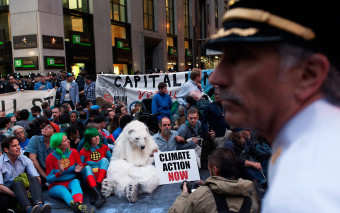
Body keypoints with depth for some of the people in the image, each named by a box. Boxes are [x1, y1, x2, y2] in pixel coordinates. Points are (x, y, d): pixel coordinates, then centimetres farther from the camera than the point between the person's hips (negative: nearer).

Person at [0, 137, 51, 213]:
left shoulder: (25, 159, 4)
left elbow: (37, 178, -5)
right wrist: (16, 195, -28)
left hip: (23, 189, 4)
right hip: (7, 192, -3)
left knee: (34, 179, -25)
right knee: (17, 183, -34)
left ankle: (39, 205, -53)